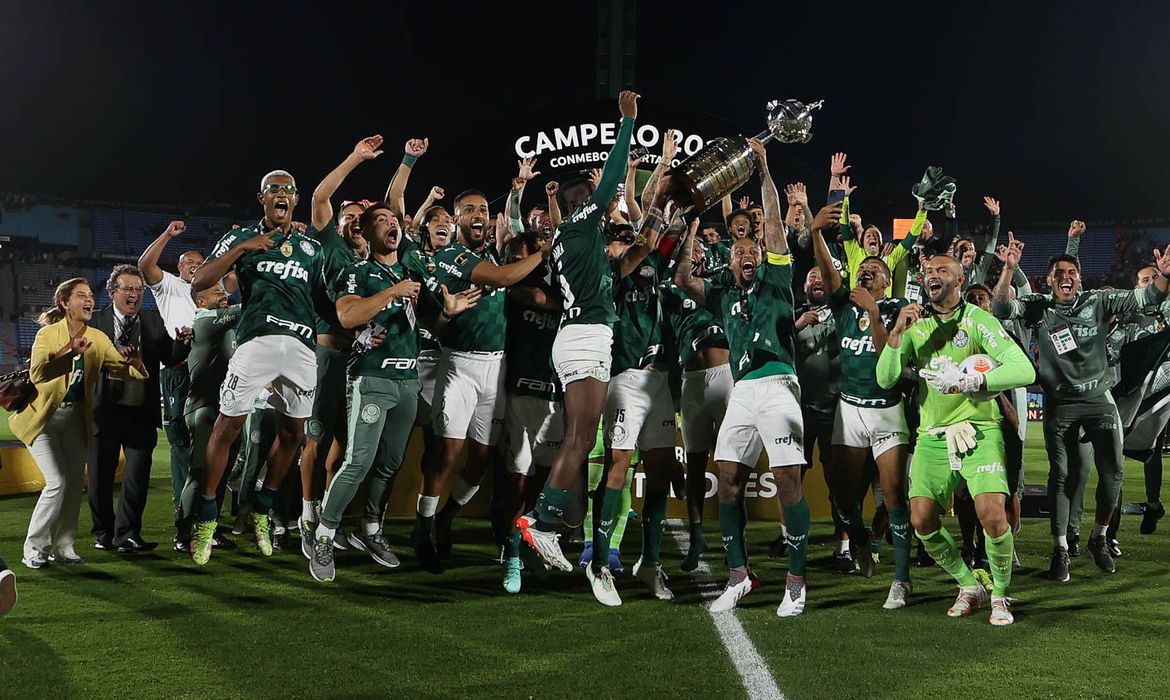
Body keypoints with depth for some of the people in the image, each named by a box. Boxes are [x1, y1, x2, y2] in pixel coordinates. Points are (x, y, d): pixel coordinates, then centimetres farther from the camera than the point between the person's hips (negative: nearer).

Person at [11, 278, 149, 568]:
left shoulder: (98, 338, 0)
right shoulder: (48, 334, -15)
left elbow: (126, 371, -4)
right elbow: (36, 373, -31)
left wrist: (133, 361, -27)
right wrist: (68, 352, -43)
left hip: (74, 419, 5)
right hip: (43, 417, -5)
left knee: (75, 483, 4)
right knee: (57, 482, -13)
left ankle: (63, 546, 18)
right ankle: (34, 549, 1)